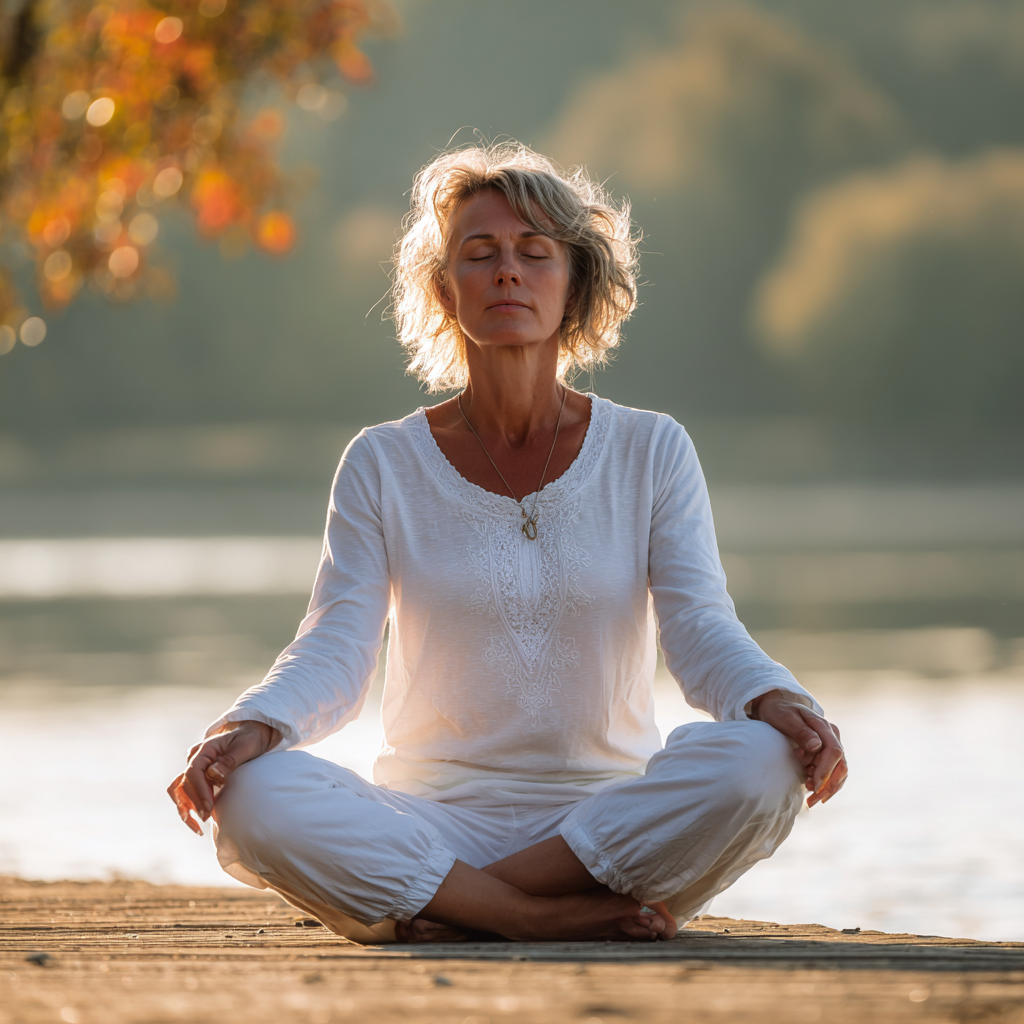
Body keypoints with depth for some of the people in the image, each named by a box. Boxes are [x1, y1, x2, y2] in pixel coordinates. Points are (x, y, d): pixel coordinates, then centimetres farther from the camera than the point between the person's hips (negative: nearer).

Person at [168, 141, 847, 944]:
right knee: (251, 795, -31)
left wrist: (780, 702, -28)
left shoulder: (651, 452, 7)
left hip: (615, 821, 1)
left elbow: (702, 632, -5)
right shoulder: (384, 465, 7)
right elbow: (335, 651, -4)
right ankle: (566, 917, -27)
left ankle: (442, 910, -23)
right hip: (434, 827, 0)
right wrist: (251, 726, -27)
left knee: (757, 764, -32)